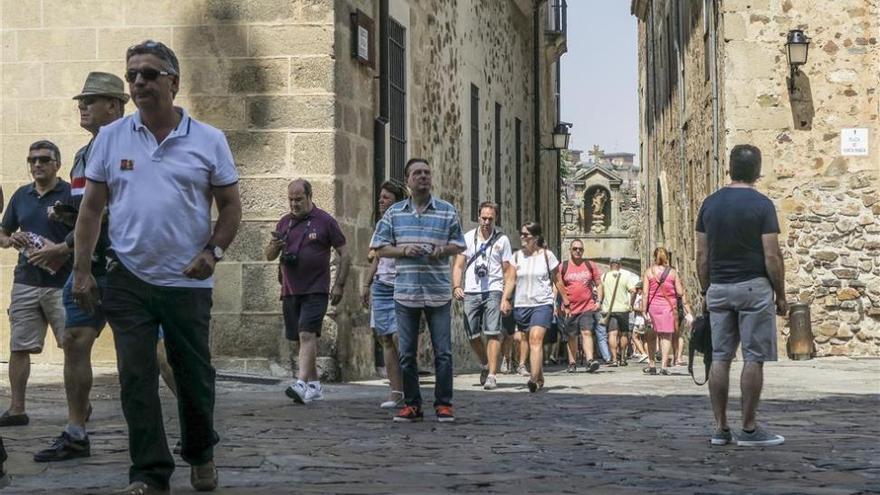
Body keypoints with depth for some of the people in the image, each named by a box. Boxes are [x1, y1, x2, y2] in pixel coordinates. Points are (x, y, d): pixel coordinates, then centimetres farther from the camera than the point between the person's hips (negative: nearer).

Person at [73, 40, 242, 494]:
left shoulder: (208, 141, 2)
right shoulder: (110, 138, 4)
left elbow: (230, 206, 6)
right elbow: (92, 207, 5)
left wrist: (213, 251, -10)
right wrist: (81, 270, -1)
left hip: (189, 282, 0)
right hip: (128, 280, 0)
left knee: (194, 375, 9)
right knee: (137, 378, -3)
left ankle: (200, 455, 32)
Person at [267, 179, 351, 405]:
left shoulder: (325, 221, -1)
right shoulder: (284, 223, 13)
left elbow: (344, 254, 2)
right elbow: (269, 256, 16)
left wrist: (339, 285, -6)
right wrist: (275, 246, -8)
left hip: (316, 290, -5)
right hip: (290, 291, 5)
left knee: (307, 335, -18)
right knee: (304, 338, 11)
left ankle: (302, 384, -28)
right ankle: (315, 385, 21)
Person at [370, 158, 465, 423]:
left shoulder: (447, 211, 5)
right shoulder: (394, 213, 7)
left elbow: (458, 245, 10)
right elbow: (380, 247, 7)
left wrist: (442, 250, -11)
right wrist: (403, 250, -11)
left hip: (439, 292, -1)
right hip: (406, 292, 1)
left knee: (443, 351, -1)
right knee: (407, 353, 5)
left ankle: (444, 404, 7)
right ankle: (411, 404, 13)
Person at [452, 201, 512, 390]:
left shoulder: (502, 240, 6)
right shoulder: (468, 238, 10)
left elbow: (507, 270, 7)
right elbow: (458, 265, 10)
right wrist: (456, 286, -6)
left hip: (493, 291, -2)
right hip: (471, 293, 2)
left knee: (493, 333, -13)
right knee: (472, 334, 5)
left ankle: (492, 375, -13)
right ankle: (485, 364, 31)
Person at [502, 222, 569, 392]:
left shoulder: (547, 255, 1)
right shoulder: (517, 256, 9)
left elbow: (557, 281, 7)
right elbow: (511, 280, 5)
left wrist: (566, 302, 11)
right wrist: (504, 299, -8)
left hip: (543, 303, -4)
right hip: (522, 304, 4)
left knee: (536, 339, -19)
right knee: (531, 342, 11)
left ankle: (534, 379, -28)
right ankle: (539, 378, 23)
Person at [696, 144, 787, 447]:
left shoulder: (710, 204, 5)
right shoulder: (762, 205, -9)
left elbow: (702, 255, 7)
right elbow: (772, 256, -11)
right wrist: (781, 295, -2)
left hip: (718, 289, 5)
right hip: (754, 288, -5)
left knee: (720, 358, 6)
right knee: (753, 359, -1)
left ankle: (720, 428, 7)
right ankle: (749, 430, -1)